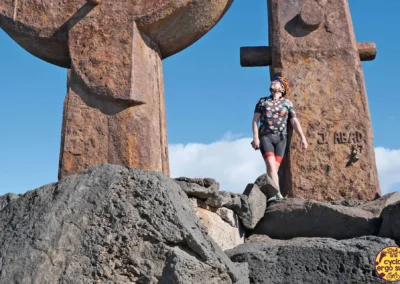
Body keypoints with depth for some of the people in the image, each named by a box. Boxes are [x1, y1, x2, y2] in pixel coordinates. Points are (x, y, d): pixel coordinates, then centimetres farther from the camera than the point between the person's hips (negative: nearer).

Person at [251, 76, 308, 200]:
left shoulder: (287, 103, 12)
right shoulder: (262, 101, 13)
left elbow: (295, 122, 7)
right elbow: (255, 120, 6)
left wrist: (303, 137, -4)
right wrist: (255, 137, -8)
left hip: (280, 138, 1)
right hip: (265, 136, -1)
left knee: (275, 167, -4)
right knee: (271, 165, -17)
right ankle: (277, 193, -28)